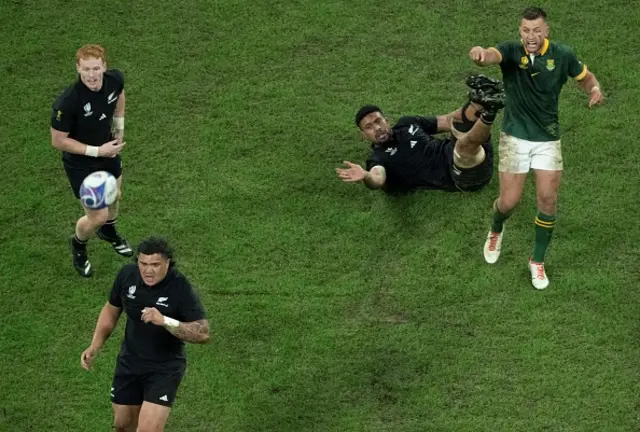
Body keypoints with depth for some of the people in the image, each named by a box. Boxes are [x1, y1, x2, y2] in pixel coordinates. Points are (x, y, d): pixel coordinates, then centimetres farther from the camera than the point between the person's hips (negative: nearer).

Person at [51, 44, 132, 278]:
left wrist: (119, 126, 5)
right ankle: (78, 244, 36)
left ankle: (108, 231, 63)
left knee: (114, 196, 29)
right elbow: (58, 141, -26)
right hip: (81, 164, -6)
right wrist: (96, 151, -26)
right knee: (98, 217, 0)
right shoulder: (68, 102, -38)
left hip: (108, 152, 6)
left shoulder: (115, 79, -21)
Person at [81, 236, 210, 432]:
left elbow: (203, 333, -28)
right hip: (129, 363, 5)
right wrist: (94, 346, -1)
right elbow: (111, 310, 8)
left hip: (165, 369, -5)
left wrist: (164, 321, -40)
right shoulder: (127, 275, -11)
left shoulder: (180, 288, -24)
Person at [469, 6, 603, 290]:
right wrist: (480, 54, -65)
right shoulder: (511, 52, -15)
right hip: (515, 137, -2)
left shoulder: (562, 55, -8)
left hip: (547, 139, 2)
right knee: (510, 201, -2)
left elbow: (585, 77, 9)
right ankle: (496, 231, 36)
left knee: (548, 200, -3)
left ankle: (538, 261, 16)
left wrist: (594, 88, -17)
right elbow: (492, 55, -39)